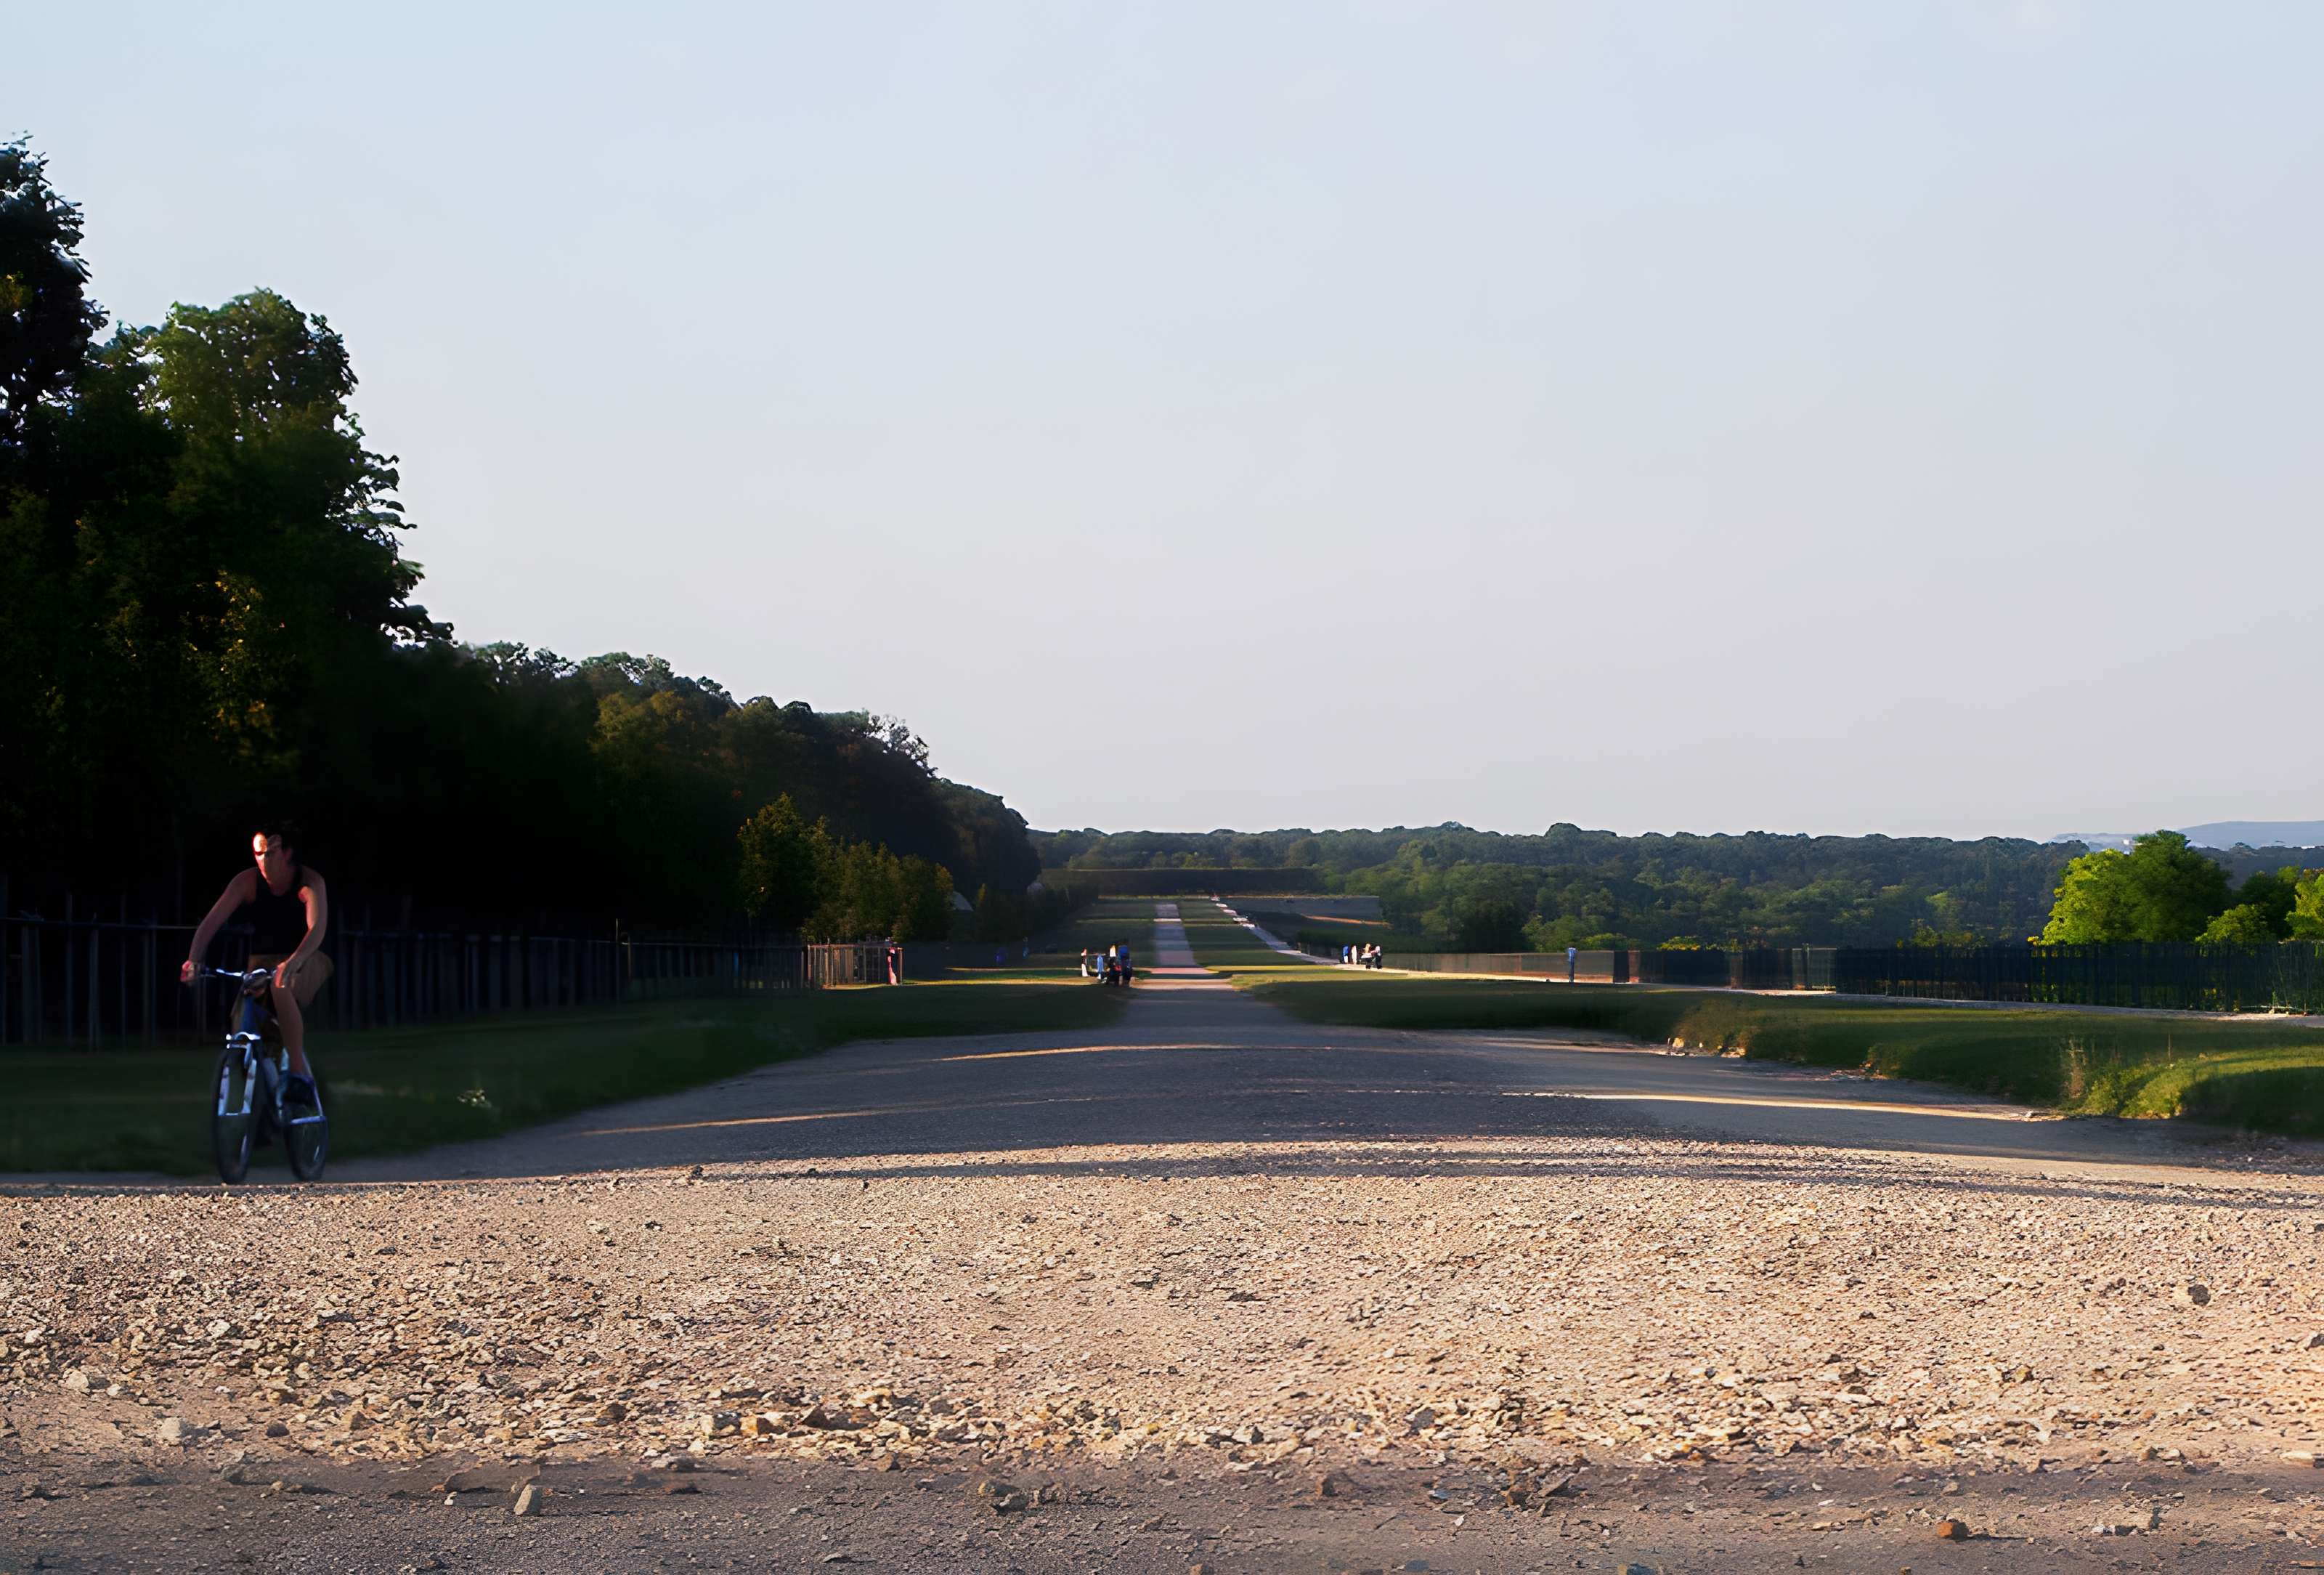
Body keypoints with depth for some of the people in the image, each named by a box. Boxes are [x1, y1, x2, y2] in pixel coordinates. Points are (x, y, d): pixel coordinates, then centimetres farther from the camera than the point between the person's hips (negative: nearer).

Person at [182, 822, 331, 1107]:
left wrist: (293, 961, -53)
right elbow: (211, 922, -18)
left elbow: (318, 927, -35)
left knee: (281, 987, -39)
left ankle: (300, 1073, -36)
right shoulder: (247, 881, -10)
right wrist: (194, 959, -36)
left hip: (305, 960, -4)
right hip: (263, 961, 5)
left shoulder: (310, 882, -19)